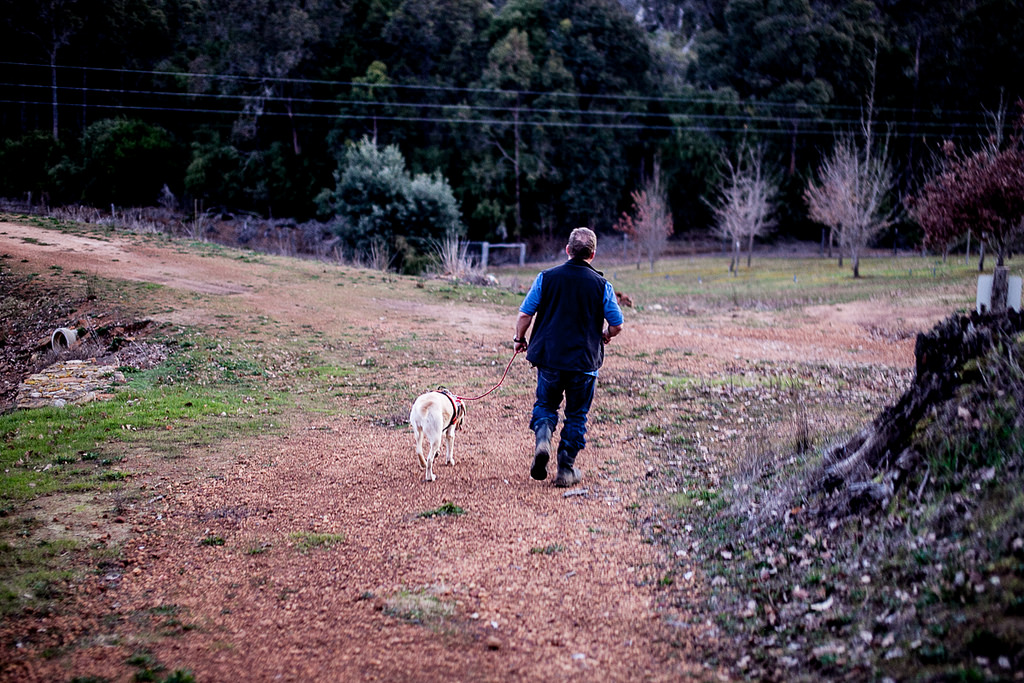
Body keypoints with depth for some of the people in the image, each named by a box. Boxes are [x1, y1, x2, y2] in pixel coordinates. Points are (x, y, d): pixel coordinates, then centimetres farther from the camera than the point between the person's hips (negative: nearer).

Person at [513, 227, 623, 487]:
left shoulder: (546, 277, -4)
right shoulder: (601, 285, -4)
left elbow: (525, 314, -3)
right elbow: (617, 325, -1)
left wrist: (519, 339, 15)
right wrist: (605, 336, 21)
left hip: (548, 356, 1)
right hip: (584, 360, -1)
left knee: (545, 404, 20)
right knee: (576, 414, 12)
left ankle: (542, 438, -9)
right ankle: (566, 470, 13)